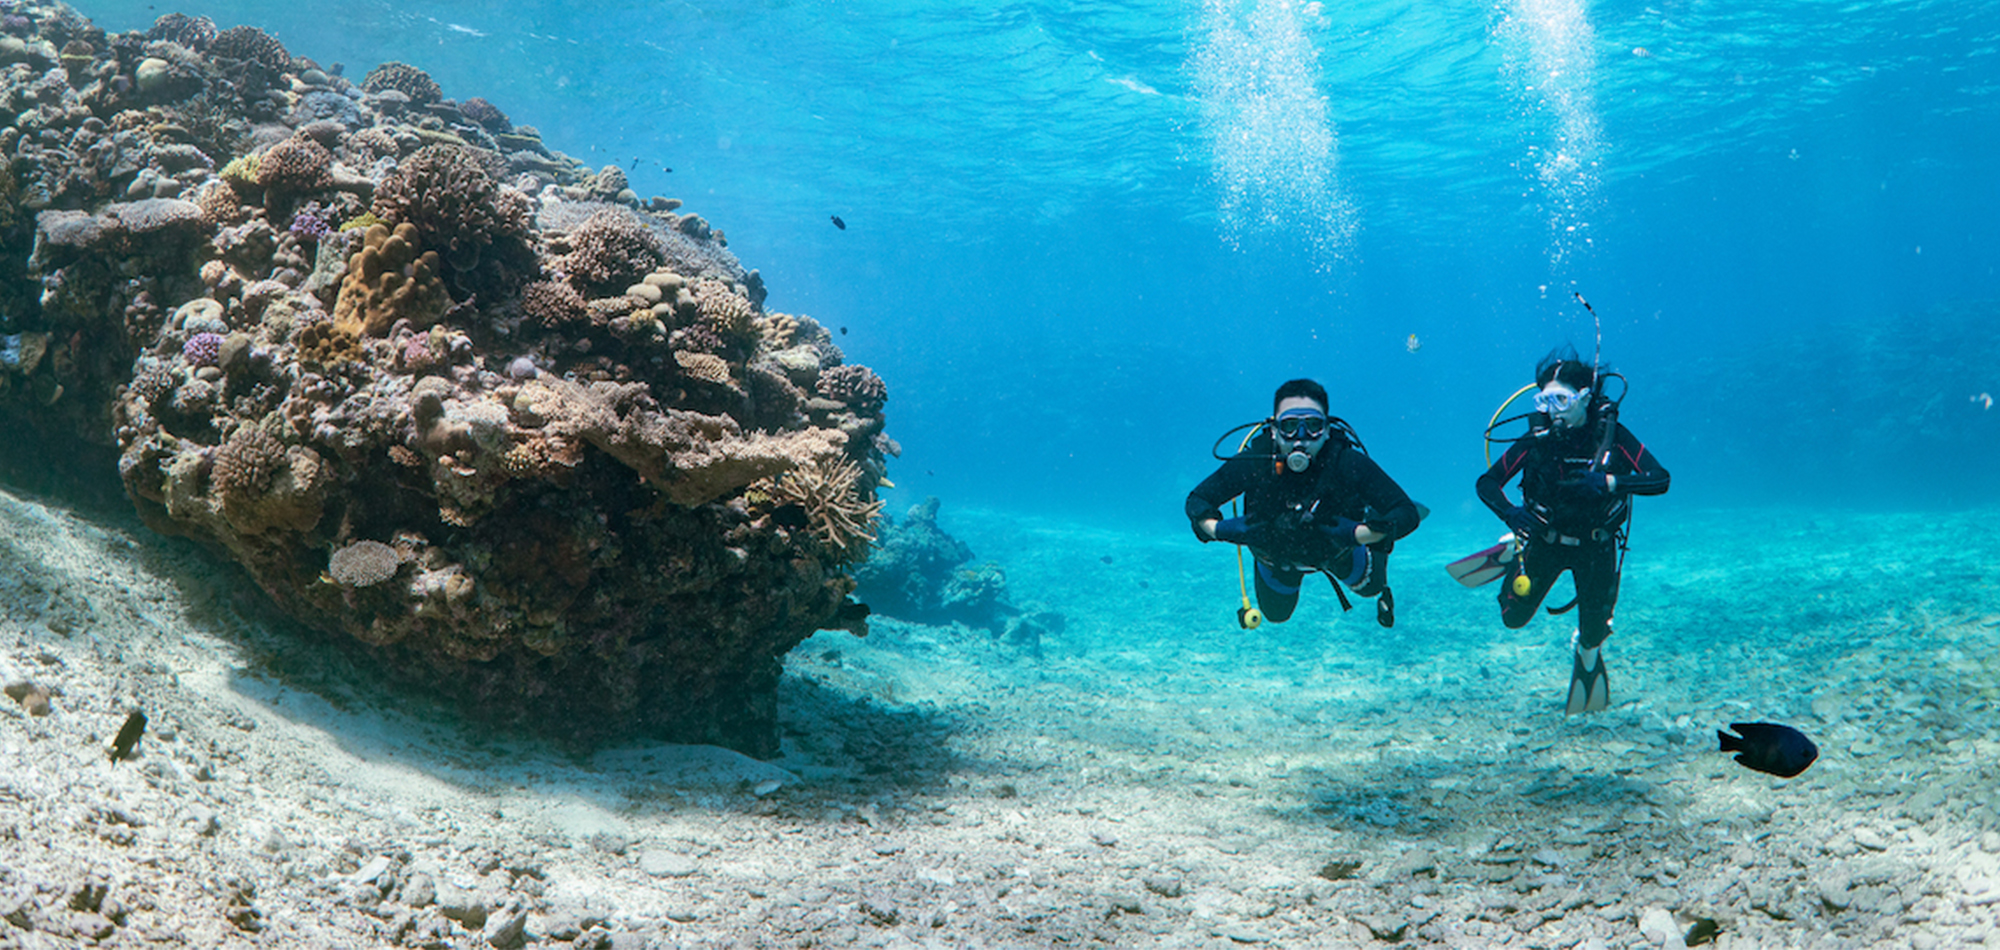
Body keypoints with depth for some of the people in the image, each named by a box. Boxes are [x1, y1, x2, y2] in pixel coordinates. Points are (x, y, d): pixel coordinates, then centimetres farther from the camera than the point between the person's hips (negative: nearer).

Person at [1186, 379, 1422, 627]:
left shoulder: (1347, 463, -39)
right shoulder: (1253, 462, -37)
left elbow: (1406, 513, -39)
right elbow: (1197, 500, -24)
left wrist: (1357, 535, -53)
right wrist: (1218, 529, -44)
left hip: (1338, 549, -1)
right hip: (1275, 556, 1)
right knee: (1276, 615, 21)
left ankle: (1380, 589, 43)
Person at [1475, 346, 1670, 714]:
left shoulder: (1611, 434, -20)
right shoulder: (1539, 436, -19)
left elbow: (1660, 480, -28)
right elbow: (1487, 483, -18)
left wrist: (1608, 482, -43)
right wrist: (1509, 512, -38)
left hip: (1596, 546, 0)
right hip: (1545, 539, 1)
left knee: (1594, 634, 3)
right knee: (1514, 618, 5)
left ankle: (1587, 652, 42)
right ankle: (1514, 552, 32)